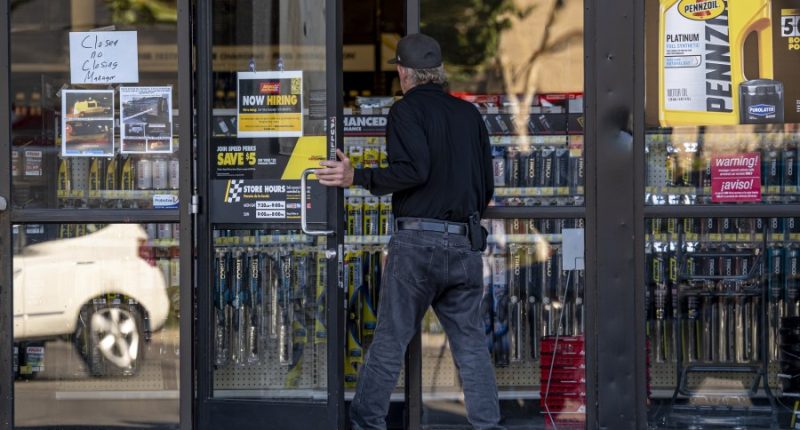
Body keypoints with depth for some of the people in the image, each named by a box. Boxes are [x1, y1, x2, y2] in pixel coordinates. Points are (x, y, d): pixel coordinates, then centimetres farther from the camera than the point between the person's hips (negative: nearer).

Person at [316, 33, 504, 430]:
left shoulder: (407, 110, -3)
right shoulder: (469, 114, 14)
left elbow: (413, 170, -17)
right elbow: (487, 185, 15)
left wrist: (356, 177, -10)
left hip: (417, 240, -5)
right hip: (465, 244, 5)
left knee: (390, 340, 1)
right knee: (471, 342, 8)